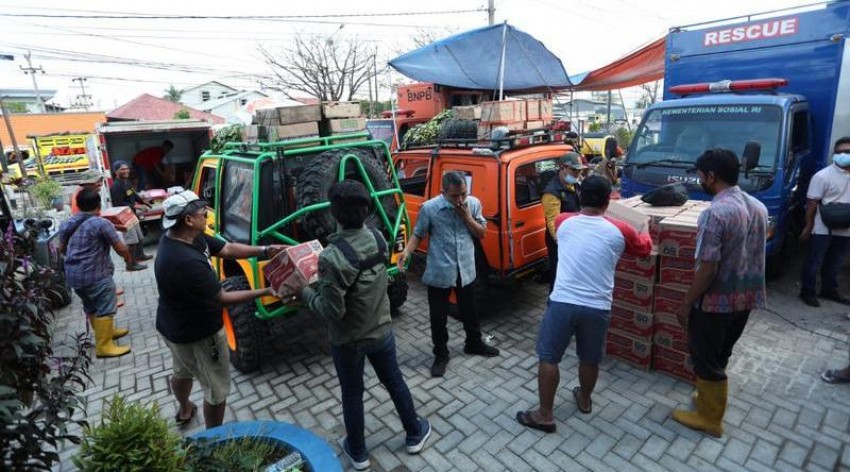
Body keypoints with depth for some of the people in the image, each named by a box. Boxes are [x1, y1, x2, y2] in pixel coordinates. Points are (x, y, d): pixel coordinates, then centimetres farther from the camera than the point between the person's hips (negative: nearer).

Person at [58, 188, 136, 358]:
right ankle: (104, 346, 0)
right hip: (95, 274, -8)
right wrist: (128, 258, 8)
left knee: (91, 307, 20)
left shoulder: (66, 224, 9)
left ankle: (105, 332, 36)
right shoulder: (101, 223, -15)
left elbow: (62, 249, 22)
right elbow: (121, 249, -12)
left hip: (72, 274, 8)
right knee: (105, 308, -2)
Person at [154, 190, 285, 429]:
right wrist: (266, 292, -21)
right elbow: (222, 299, -27)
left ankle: (184, 410, 63)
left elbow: (226, 249, -2)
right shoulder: (187, 262, -37)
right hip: (197, 334, -10)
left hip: (174, 326, 10)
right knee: (217, 391, 10)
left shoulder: (184, 237, -9)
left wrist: (265, 251, -10)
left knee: (182, 371, 35)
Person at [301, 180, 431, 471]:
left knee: (352, 396, 18)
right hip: (381, 330, 5)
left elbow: (332, 310, -26)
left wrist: (307, 293, -9)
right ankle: (415, 435, 44)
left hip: (348, 340, -5)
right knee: (395, 383, 24)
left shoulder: (332, 256, -30)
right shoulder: (378, 239, -9)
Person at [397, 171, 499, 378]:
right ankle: (441, 355, 30)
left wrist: (467, 217, -16)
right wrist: (407, 251, -22)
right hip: (439, 273, -3)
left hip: (465, 271, 3)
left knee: (469, 312, 22)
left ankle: (474, 344, 46)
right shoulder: (429, 208, -15)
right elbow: (418, 234, -4)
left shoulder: (473, 204, -6)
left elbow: (481, 233, 0)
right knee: (438, 317, 9)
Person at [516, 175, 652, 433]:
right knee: (590, 359, 23)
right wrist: (644, 231, 43)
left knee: (548, 358, 11)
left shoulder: (563, 222, 1)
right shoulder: (620, 230, 0)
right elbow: (644, 248, 22)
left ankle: (545, 415, 18)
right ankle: (585, 399, 45)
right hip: (598, 308, 2)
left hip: (562, 303, -1)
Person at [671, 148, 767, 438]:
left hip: (716, 301, -8)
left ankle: (709, 418, 24)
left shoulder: (715, 213, -24)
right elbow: (754, 254, 13)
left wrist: (686, 304, -14)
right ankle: (711, 398, 41)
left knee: (706, 359, 9)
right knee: (719, 355, 24)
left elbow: (707, 268, -23)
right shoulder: (758, 207, 3)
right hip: (747, 297, 8)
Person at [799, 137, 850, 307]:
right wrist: (808, 227, -11)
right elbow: (812, 203, -11)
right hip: (823, 229, -6)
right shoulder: (823, 176, -12)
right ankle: (807, 292, 12)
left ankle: (829, 289, 31)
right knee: (814, 262, 2)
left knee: (835, 263, 17)